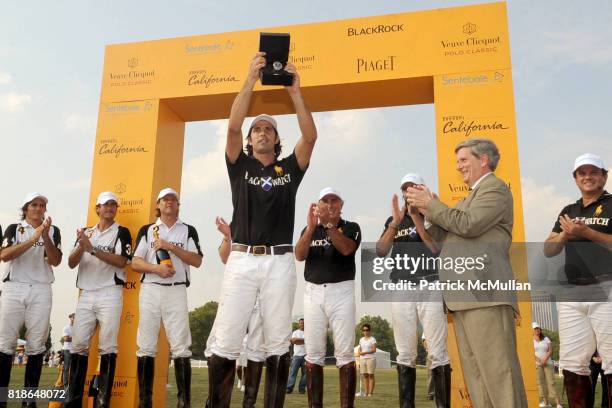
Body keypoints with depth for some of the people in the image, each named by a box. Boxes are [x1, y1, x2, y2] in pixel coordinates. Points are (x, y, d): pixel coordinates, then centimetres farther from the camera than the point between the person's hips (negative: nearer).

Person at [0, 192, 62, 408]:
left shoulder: (53, 231, 13)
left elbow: (55, 261, 1)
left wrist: (45, 236, -12)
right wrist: (33, 238, -14)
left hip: (40, 291, 1)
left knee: (36, 345, -2)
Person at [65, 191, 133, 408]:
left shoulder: (122, 232, 4)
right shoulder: (86, 232, 16)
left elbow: (121, 261, -11)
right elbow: (71, 263, 8)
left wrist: (92, 249, -17)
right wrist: (81, 247, -12)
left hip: (110, 294, -4)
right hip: (86, 295, 4)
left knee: (107, 348, -7)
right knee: (78, 346, 2)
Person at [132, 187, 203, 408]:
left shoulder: (188, 230, 11)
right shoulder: (147, 230, 13)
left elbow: (197, 261, -2)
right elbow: (135, 263, 5)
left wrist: (171, 247, -10)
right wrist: (156, 268, -13)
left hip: (176, 291, -1)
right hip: (150, 290, 2)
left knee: (180, 347, -7)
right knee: (146, 347, 1)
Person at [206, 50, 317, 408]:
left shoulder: (290, 169, 14)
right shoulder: (240, 165, 12)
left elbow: (310, 136, -2)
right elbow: (233, 126, -4)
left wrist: (295, 91, -8)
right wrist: (251, 79, -8)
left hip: (280, 262, 1)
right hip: (242, 260, -1)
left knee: (279, 344, 4)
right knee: (225, 342, -4)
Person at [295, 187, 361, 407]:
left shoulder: (350, 227, 6)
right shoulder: (309, 229, 14)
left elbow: (346, 249, -14)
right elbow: (299, 255, -4)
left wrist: (329, 224, -21)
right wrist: (312, 226, -16)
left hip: (341, 292, -2)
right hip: (313, 293, 3)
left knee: (345, 353, -6)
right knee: (313, 354, 2)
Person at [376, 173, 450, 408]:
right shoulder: (393, 220, 16)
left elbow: (436, 249, -7)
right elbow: (381, 251, 1)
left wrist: (416, 217, -12)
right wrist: (396, 221, -10)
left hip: (430, 288, -2)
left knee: (438, 353, -5)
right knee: (405, 354, 4)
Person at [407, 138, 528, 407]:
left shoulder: (495, 188, 1)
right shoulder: (473, 196, 30)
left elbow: (467, 225, -15)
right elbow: (445, 236, 23)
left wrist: (431, 204, -4)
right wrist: (427, 210, 11)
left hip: (483, 293, -10)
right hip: (465, 296, 10)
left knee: (497, 372, -11)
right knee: (476, 374, 7)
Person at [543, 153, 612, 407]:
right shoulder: (568, 212, 20)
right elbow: (548, 250, 14)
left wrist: (586, 233, -16)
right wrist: (564, 236, -5)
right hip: (571, 294, 5)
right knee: (572, 365, 5)